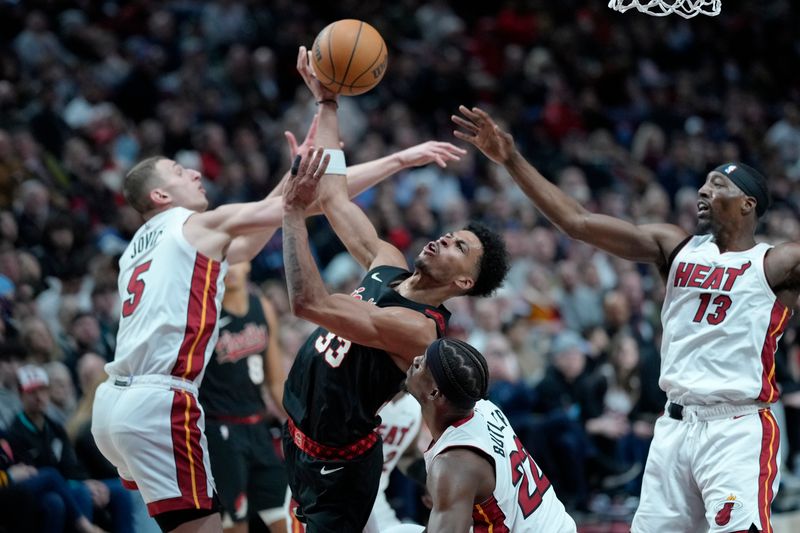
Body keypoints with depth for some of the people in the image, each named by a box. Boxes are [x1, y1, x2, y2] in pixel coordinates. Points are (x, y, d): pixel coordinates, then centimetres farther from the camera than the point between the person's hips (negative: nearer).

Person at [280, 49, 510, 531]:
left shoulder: (417, 329, -27)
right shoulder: (387, 265, -1)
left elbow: (310, 303, -37)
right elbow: (334, 196, 7)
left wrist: (294, 211, -37)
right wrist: (326, 102, 3)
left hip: (339, 465, -9)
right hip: (303, 442, 9)